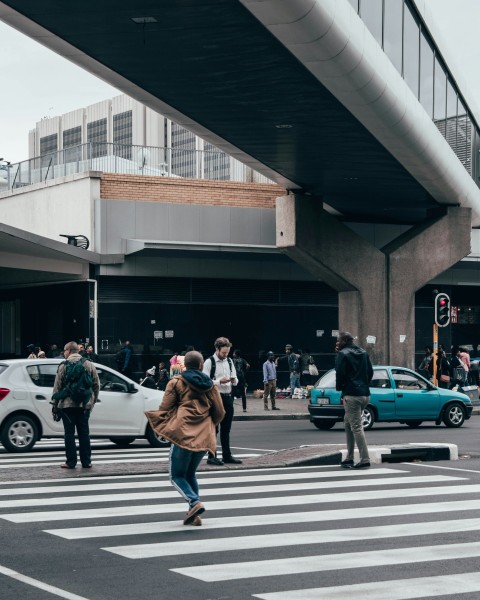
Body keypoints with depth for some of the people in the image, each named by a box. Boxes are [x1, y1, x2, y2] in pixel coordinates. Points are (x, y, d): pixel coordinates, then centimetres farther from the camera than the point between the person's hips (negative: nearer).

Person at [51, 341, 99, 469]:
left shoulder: (63, 366, -5)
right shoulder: (89, 365, 7)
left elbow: (57, 386, -4)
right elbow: (96, 385, 9)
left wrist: (55, 403, 2)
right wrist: (93, 401, 17)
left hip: (67, 404, -3)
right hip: (85, 405, 3)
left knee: (69, 433, 1)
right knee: (84, 433, 9)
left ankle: (71, 462, 1)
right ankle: (86, 462, 9)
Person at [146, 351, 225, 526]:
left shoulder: (176, 382, 1)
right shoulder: (210, 385, 12)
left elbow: (165, 408, -5)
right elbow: (219, 413, 13)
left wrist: (161, 426, 13)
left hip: (183, 434, -4)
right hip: (204, 437, 5)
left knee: (177, 475, 4)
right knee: (190, 474, 18)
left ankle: (195, 502, -20)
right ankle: (194, 514, 9)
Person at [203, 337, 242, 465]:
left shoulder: (229, 361, 11)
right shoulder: (209, 362, -9)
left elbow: (235, 381, 17)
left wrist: (234, 380, -6)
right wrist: (219, 381, -22)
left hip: (228, 397, 6)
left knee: (226, 428, 12)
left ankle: (227, 455, 19)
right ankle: (211, 456, 4)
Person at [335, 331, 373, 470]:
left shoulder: (343, 354, -8)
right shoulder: (363, 353, 16)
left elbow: (340, 373, -14)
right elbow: (370, 372, 16)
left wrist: (339, 387, 3)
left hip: (351, 395, -9)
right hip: (365, 393, 9)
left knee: (356, 427, -8)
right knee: (348, 422, 20)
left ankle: (365, 460, -13)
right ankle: (349, 457, 21)